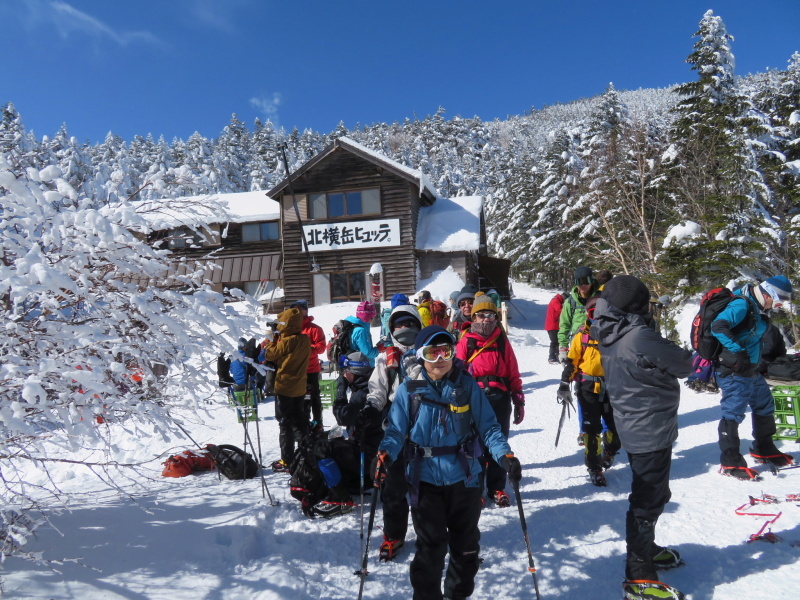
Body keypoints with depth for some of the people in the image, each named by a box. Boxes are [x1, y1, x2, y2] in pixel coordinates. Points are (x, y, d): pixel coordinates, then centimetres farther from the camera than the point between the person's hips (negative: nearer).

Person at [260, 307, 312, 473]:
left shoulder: (286, 341, -21)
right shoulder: (305, 340, 1)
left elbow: (271, 354, -9)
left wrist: (269, 340, 4)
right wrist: (279, 338, 5)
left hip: (285, 387, -7)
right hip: (299, 387, 7)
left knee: (285, 423, 1)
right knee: (300, 420, 18)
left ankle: (287, 461, 4)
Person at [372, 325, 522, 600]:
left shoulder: (467, 385, -3)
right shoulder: (409, 390, -4)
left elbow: (488, 426, -2)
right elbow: (396, 430, -3)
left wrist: (505, 454, -17)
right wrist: (385, 453, -23)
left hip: (464, 477, 2)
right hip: (425, 479, -1)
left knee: (465, 545, 17)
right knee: (430, 546, 3)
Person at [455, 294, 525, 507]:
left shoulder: (502, 341, 7)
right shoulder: (465, 341, 1)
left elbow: (513, 373, 10)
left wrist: (519, 400, 8)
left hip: (500, 399, 2)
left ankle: (497, 488, 25)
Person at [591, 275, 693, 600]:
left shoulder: (610, 337, 1)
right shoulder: (640, 338, -26)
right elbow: (683, 365, -14)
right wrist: (686, 356, 7)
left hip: (634, 427, 9)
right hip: (651, 431, -9)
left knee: (653, 494, 26)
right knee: (647, 502, 2)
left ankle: (645, 549, 44)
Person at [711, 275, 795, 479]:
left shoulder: (757, 308, 10)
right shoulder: (741, 305, -20)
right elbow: (718, 326, -33)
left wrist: (760, 362, 15)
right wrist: (738, 352, -31)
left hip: (751, 370, 11)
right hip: (734, 372, -11)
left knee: (765, 406, 22)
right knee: (733, 413, -6)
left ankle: (764, 450, 40)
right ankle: (730, 462, 3)